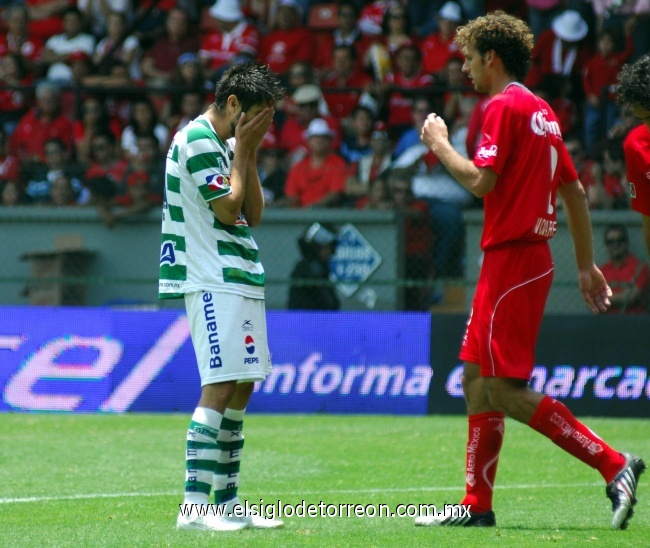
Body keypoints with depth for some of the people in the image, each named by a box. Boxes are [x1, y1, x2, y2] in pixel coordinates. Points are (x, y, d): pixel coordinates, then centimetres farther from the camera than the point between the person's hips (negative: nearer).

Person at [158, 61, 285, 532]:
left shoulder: (227, 144, 18)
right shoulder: (197, 139, -11)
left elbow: (253, 215, 15)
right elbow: (227, 209, -15)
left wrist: (249, 153, 7)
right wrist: (244, 150, -7)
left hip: (241, 280, 10)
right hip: (214, 282, -10)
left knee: (241, 388, 10)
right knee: (220, 387, -15)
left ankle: (228, 502, 14)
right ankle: (194, 507, -18)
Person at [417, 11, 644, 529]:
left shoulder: (505, 106, -11)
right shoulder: (542, 111, 16)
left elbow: (481, 181, -20)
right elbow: (575, 190, 19)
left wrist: (440, 144, -4)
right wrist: (586, 265, 23)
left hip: (512, 260, -10)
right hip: (530, 258, 10)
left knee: (504, 390, -10)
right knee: (476, 378, 12)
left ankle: (613, 463, -13)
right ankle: (478, 505, 13)